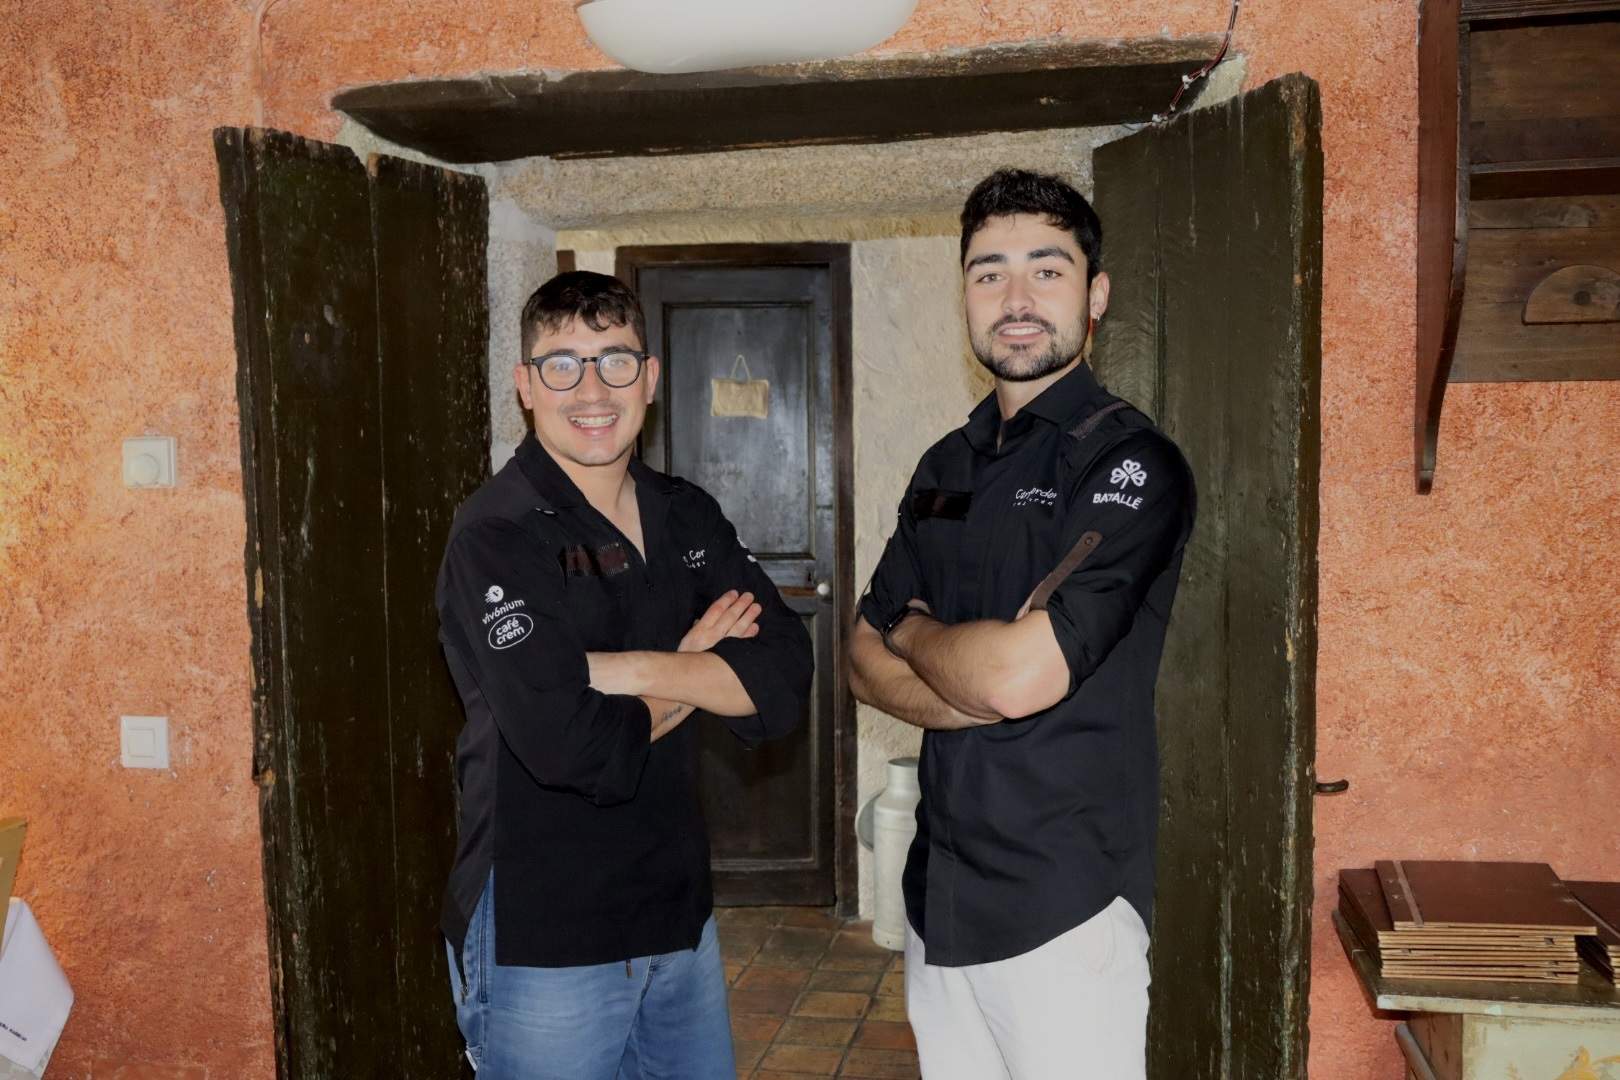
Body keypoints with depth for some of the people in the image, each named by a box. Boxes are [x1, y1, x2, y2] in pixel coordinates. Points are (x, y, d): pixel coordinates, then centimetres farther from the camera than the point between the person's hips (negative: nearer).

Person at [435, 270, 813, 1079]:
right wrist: (698, 671, -10)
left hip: (678, 915, 6)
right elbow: (571, 746, -25)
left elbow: (786, 679, -7)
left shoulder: (688, 518, 4)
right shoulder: (497, 536, -15)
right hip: (541, 943, -6)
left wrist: (633, 670, -20)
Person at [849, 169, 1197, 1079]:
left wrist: (914, 632, -3)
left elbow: (1022, 673, -23)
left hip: (1065, 901, -6)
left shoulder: (1130, 463, -13)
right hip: (941, 889, 6)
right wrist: (964, 698, -12)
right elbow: (866, 660, 9)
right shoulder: (948, 468, 10)